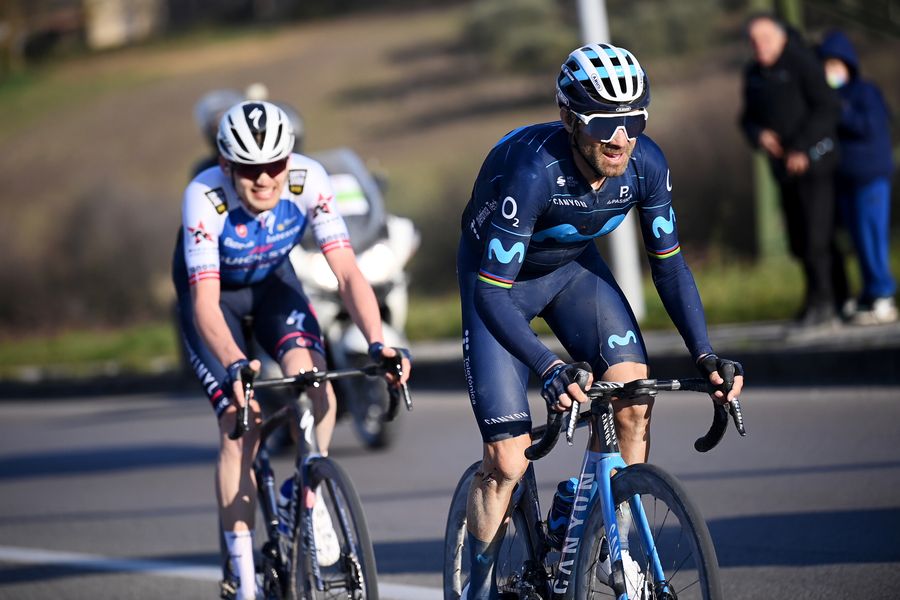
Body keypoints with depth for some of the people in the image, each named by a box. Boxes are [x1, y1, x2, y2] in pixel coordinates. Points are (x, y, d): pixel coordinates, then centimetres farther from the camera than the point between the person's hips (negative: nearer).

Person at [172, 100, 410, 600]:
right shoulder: (205, 196, -36)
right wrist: (235, 366, -59)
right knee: (241, 426, -15)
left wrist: (377, 343, -46)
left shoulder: (308, 180, -29)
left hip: (272, 282, 2)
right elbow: (206, 301, -42)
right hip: (212, 290, -2)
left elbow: (346, 272, -31)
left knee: (312, 377, -27)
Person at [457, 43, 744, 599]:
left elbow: (669, 263, -10)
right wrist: (549, 367, -47)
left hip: (573, 265, 4)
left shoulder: (645, 164, -23)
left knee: (634, 399, -20)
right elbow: (490, 294, -35)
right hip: (501, 280, -4)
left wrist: (705, 353, -21)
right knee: (508, 459, -11)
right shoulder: (532, 172, -38)